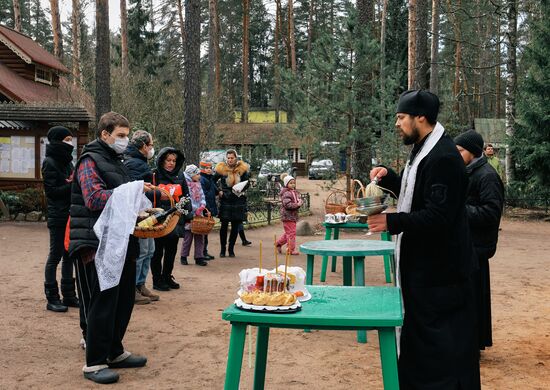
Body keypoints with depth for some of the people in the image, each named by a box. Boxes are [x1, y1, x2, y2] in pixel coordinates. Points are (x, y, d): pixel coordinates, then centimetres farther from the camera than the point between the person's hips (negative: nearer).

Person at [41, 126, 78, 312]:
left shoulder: (66, 161, 15)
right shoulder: (50, 163, -9)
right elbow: (51, 191, -14)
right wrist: (72, 184, -18)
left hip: (71, 216, 8)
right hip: (58, 217, -8)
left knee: (69, 256, 11)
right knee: (55, 256, -1)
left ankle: (69, 295, 19)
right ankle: (52, 299, 6)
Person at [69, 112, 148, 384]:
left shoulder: (116, 162, 20)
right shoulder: (90, 161, -7)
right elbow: (94, 199, -20)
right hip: (99, 245, -9)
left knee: (123, 300, 13)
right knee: (102, 303, -5)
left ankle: (115, 352, 26)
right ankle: (94, 363, 5)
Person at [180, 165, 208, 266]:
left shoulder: (198, 184, 13)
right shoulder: (186, 185, -10)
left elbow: (202, 196, 13)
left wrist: (202, 205, -5)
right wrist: (196, 209, -16)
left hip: (199, 214, 7)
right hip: (190, 215, -7)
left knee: (200, 237, 6)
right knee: (188, 237, 1)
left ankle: (199, 257, 11)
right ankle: (183, 257, 14)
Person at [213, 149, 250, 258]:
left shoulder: (243, 168, 1)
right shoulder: (221, 169, -2)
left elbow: (247, 183, 7)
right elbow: (213, 181, 9)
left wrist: (241, 189, -12)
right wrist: (218, 192, -4)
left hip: (238, 200, 2)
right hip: (225, 200, -1)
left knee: (235, 226, 4)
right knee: (224, 225, -1)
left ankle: (231, 249, 15)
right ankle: (222, 249, 10)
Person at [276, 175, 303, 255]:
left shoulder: (295, 192, 14)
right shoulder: (286, 194, -15)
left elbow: (299, 200, 18)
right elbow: (287, 204, -24)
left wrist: (300, 202, -5)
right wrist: (297, 204, -24)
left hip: (293, 216, 10)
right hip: (288, 216, -10)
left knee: (288, 232, 19)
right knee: (291, 233, -6)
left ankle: (279, 243, 34)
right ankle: (291, 249, 1)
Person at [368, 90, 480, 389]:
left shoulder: (444, 158, -22)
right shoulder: (423, 150, 11)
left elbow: (438, 216, -27)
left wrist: (392, 222, -27)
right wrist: (390, 178, 6)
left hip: (439, 268, -10)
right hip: (421, 263, 11)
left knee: (443, 344, 1)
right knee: (418, 335, 22)